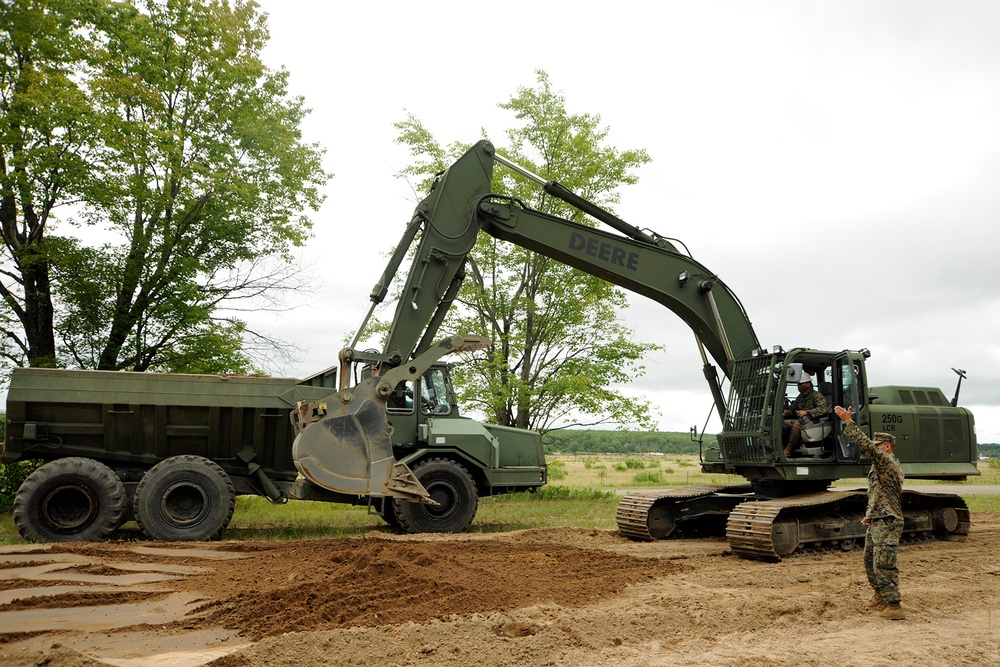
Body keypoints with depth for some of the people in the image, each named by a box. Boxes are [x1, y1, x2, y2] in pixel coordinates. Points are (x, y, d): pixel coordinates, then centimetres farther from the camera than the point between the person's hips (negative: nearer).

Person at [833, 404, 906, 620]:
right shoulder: (885, 466, 18)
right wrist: (870, 515, 19)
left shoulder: (887, 462, -14)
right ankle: (880, 595, 35)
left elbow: (866, 445, -29)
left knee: (883, 565, -12)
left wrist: (849, 422, -29)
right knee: (869, 561, 20)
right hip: (877, 522, 11)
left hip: (887, 524, -11)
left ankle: (895, 607, -9)